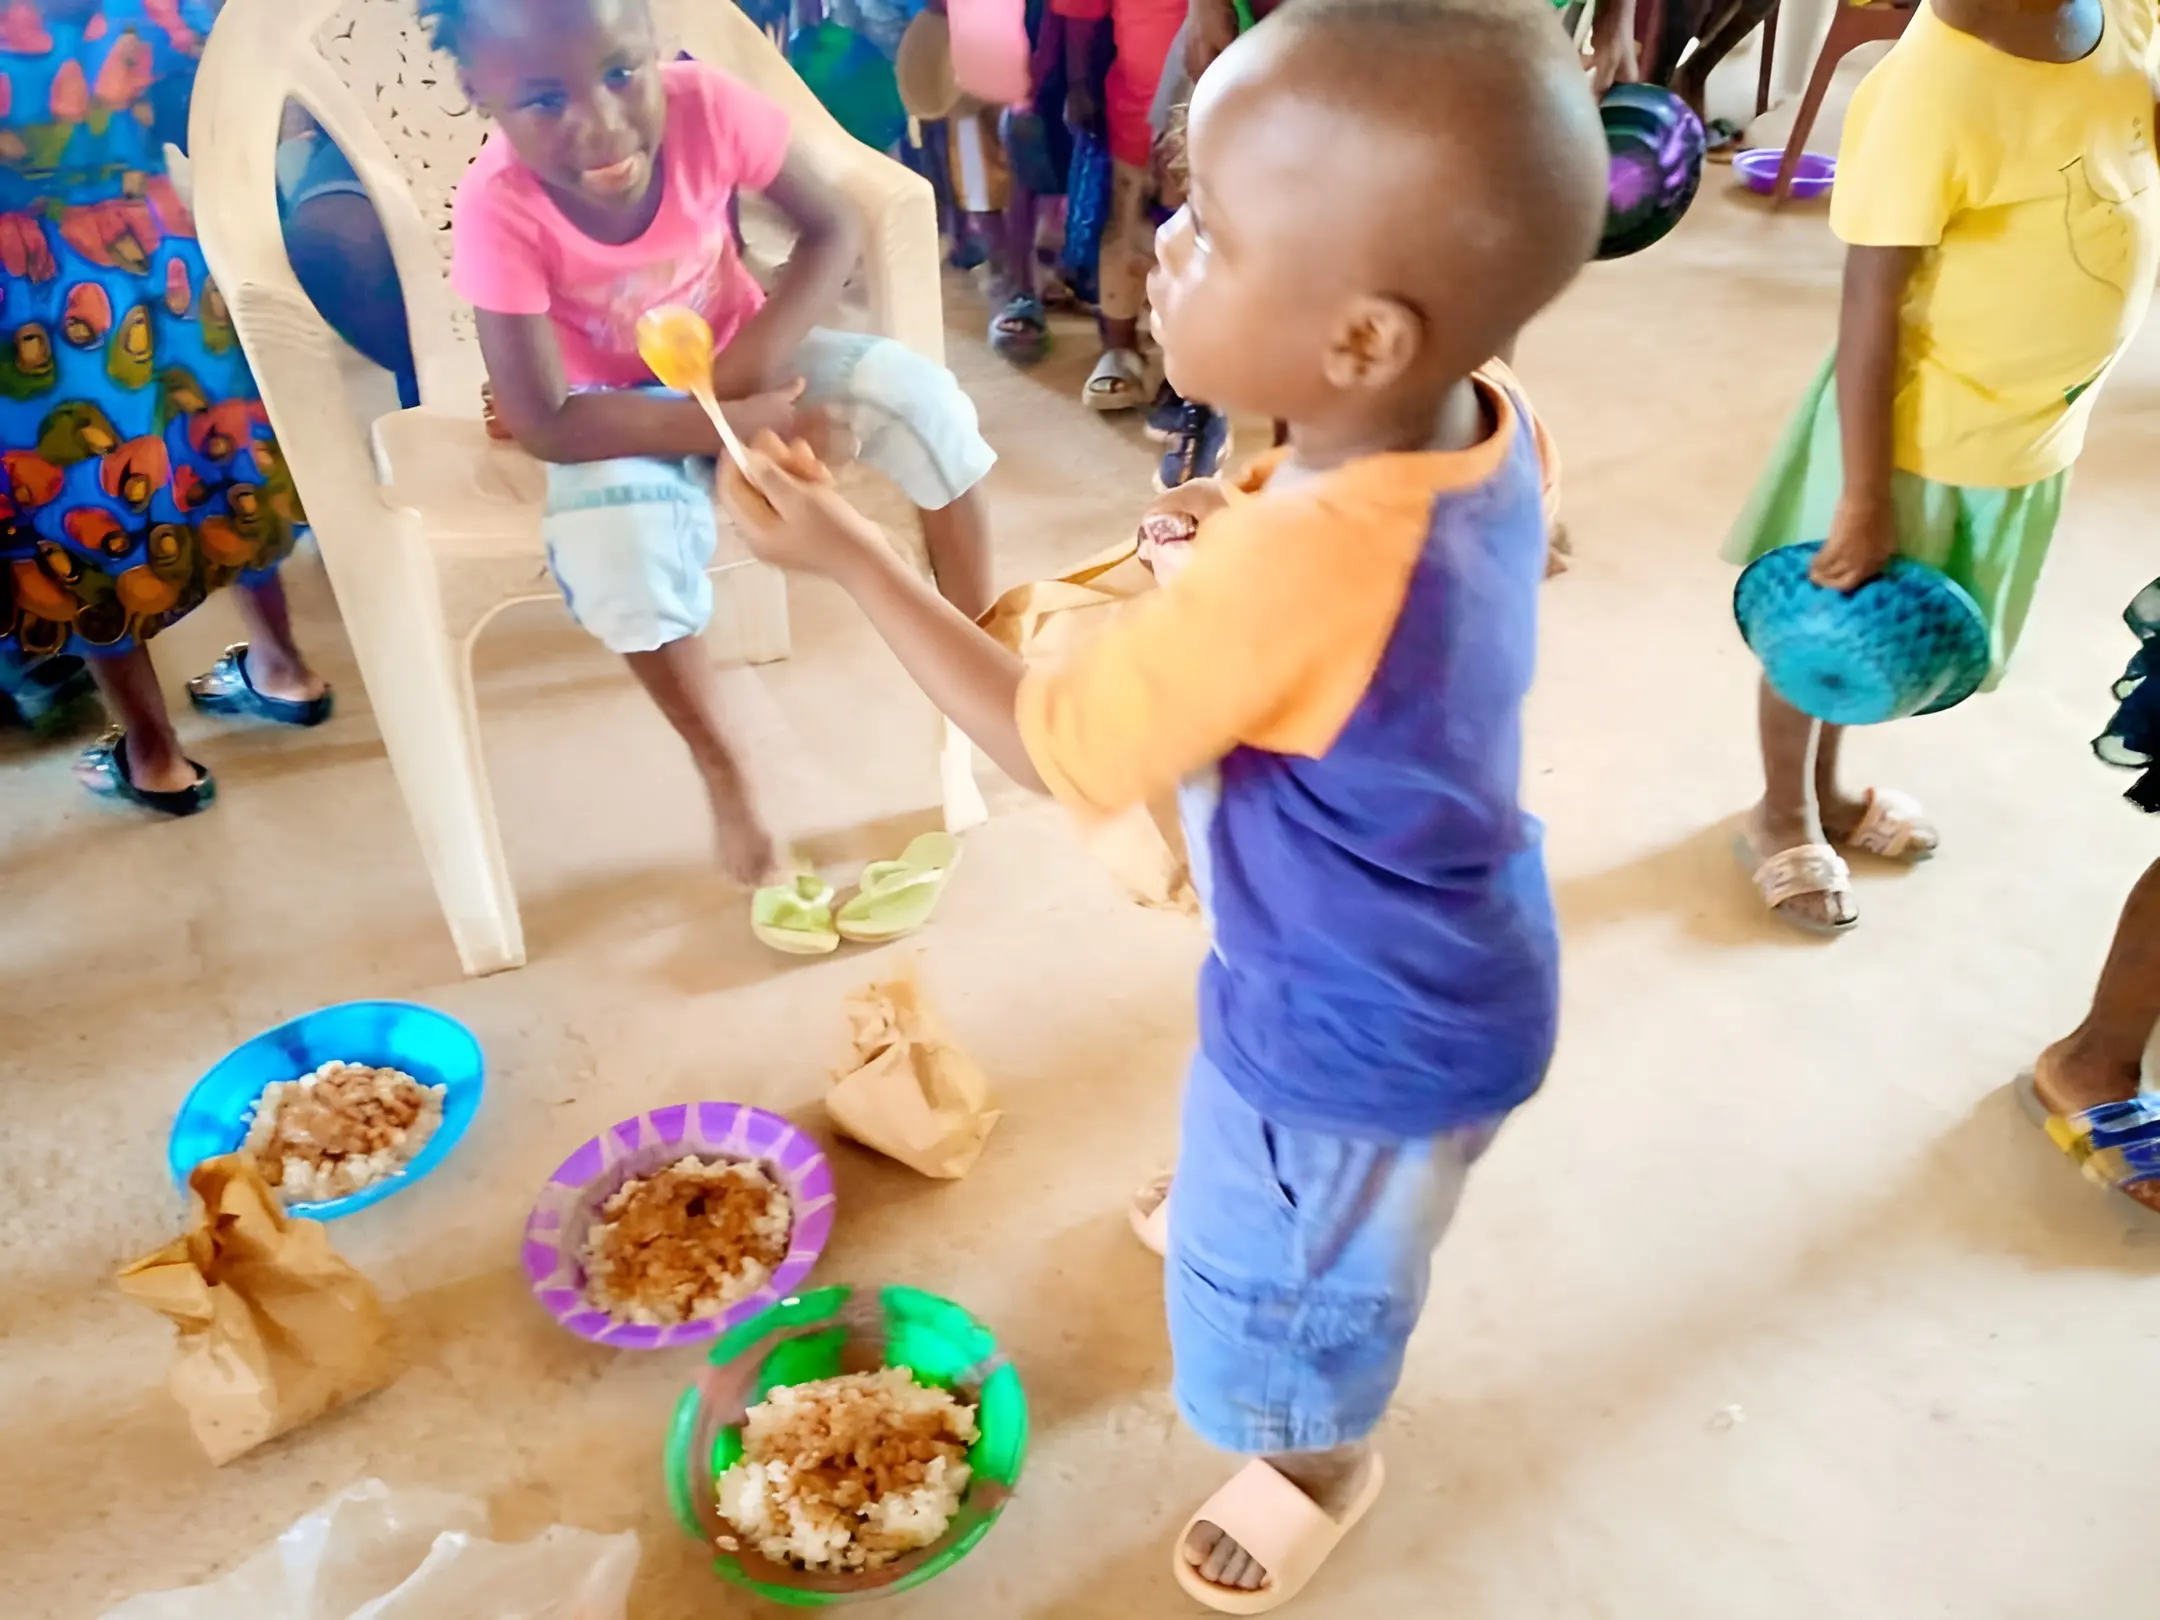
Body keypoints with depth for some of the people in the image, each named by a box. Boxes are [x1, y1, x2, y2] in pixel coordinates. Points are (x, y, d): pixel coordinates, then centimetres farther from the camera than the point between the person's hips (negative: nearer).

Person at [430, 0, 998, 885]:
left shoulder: (704, 105, -26)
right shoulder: (499, 210, -30)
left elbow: (832, 227, -12)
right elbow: (547, 426, -28)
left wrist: (756, 358, -25)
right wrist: (727, 426, -33)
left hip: (734, 358, 2)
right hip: (616, 410, -2)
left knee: (921, 397, -19)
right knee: (618, 537, -32)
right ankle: (722, 772, -6)